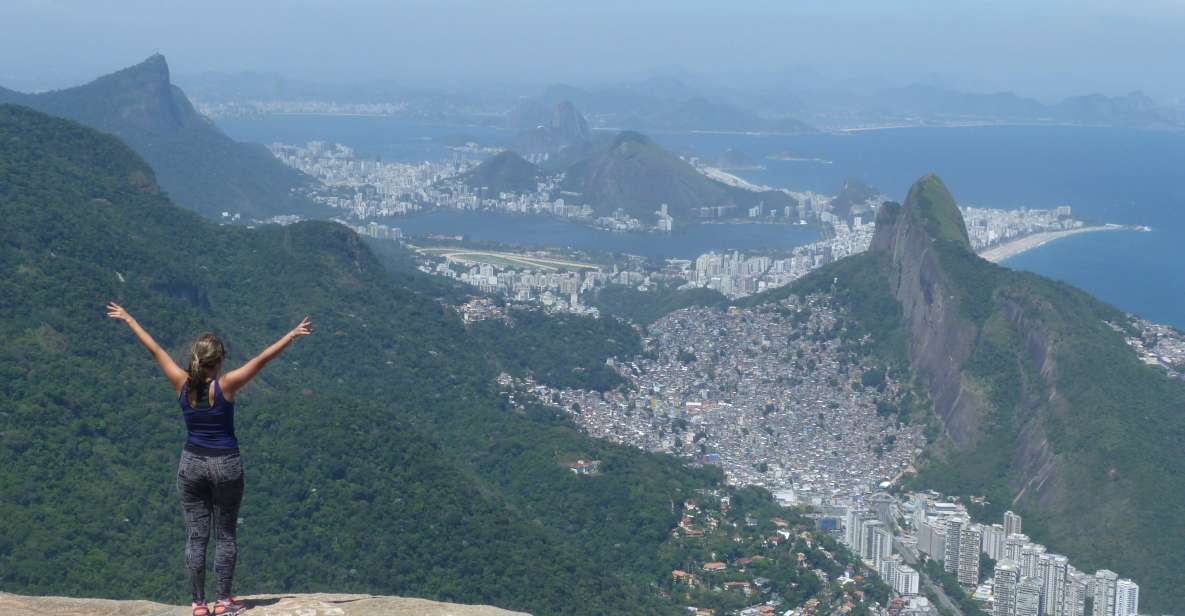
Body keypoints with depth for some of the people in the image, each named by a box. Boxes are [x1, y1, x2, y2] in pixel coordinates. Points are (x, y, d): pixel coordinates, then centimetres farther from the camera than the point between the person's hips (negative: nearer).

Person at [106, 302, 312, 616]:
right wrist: (292, 334, -9)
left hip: (192, 463, 3)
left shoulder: (182, 383, -7)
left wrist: (128, 319, 13)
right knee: (225, 535, 8)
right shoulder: (226, 385, -16)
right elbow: (263, 358, -15)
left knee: (195, 536, 6)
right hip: (226, 465, -3)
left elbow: (154, 349, 3)